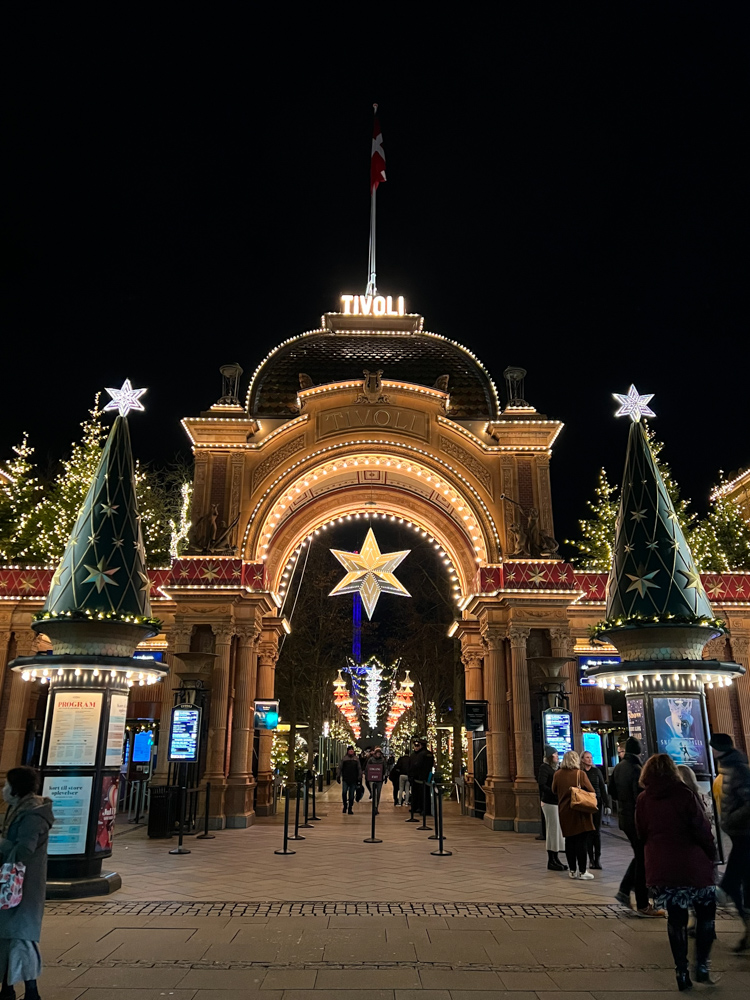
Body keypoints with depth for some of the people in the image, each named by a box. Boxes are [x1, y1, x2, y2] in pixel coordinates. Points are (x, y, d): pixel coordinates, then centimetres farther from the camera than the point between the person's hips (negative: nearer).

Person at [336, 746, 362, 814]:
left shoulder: (356, 759, 7)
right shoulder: (344, 758, 5)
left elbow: (359, 769, 7)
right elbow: (340, 768, 7)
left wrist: (360, 777, 0)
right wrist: (338, 776, 2)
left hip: (353, 780, 1)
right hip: (345, 779, -1)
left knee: (351, 794, 4)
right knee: (344, 792, -10)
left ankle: (350, 808, 15)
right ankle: (345, 805, 13)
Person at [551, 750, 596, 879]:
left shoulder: (557, 774, -2)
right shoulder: (580, 774, -13)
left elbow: (554, 790, 11)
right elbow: (591, 791, -8)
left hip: (564, 812, 4)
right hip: (580, 813, -4)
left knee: (569, 841, 12)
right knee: (581, 842, 3)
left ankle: (572, 870, 18)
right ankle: (582, 871, 5)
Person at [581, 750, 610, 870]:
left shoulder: (596, 771, 4)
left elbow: (603, 788, 5)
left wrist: (606, 804, -1)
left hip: (597, 803, 1)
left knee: (597, 831, 2)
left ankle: (597, 858, 7)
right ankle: (591, 858, 9)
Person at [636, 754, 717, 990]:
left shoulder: (643, 800, 1)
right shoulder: (684, 795, -11)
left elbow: (642, 834, 9)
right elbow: (702, 829, -10)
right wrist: (711, 855, 6)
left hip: (660, 868, 3)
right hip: (692, 865, -3)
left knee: (676, 918, 12)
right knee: (706, 914, 15)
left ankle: (682, 972, 14)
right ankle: (702, 966, 11)